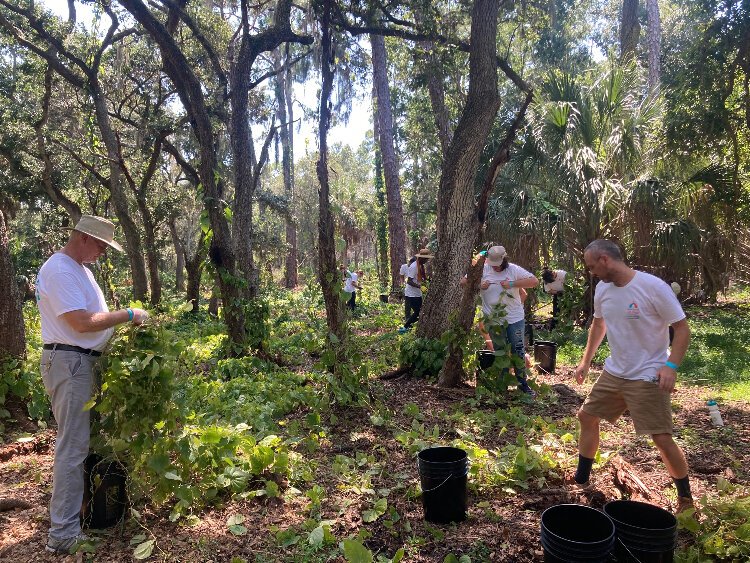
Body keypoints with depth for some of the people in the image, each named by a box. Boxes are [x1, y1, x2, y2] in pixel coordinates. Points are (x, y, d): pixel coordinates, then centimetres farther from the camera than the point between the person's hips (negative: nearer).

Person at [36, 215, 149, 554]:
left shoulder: (79, 268, 14)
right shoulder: (59, 270, -18)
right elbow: (82, 323, -25)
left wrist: (124, 322, 6)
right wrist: (128, 315, -17)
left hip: (81, 362, 10)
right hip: (69, 363, -10)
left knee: (77, 440, 19)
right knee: (73, 446, -6)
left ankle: (76, 501, 33)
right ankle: (63, 534, 1)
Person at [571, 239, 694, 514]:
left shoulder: (652, 286, -20)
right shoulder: (602, 289, -1)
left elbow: (682, 328, -15)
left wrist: (671, 366, -27)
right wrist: (586, 361, 17)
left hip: (648, 377, -7)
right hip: (613, 372, 7)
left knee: (662, 438, -5)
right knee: (587, 416, 12)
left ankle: (685, 498, 20)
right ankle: (582, 479, 30)